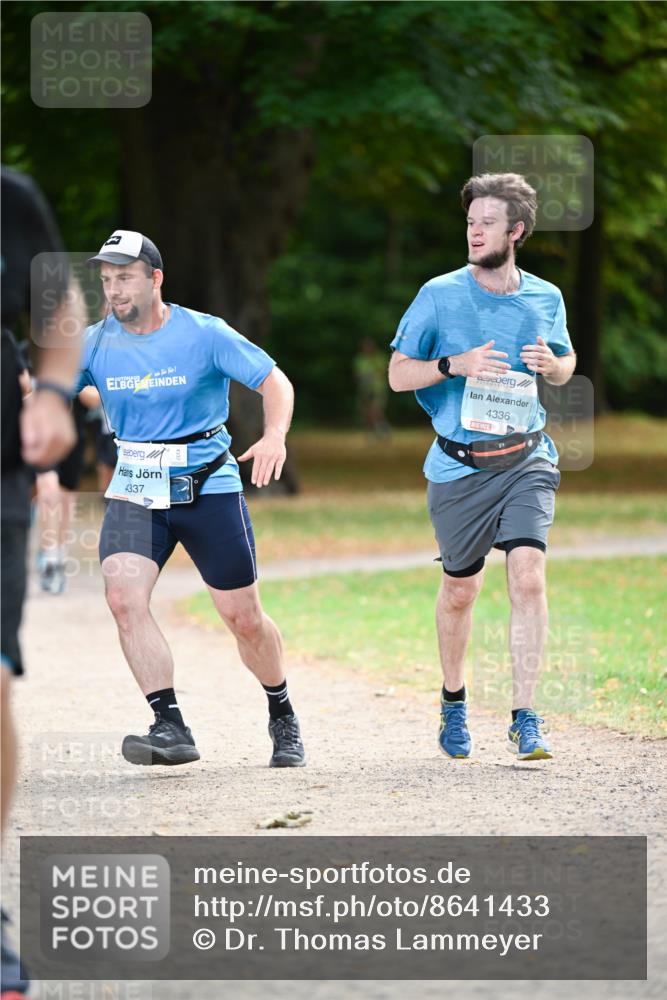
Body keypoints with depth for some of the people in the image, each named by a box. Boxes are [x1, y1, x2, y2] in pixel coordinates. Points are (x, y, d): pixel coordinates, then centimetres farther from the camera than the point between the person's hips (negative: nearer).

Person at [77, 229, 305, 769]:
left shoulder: (204, 334, -8)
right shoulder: (96, 343, 0)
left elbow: (275, 381, -7)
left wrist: (275, 435, -25)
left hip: (208, 487, -2)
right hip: (134, 491, 2)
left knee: (244, 618, 2)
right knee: (123, 596, -23)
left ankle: (283, 718, 29)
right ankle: (171, 727, -22)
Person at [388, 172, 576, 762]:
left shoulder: (546, 299, 4)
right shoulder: (439, 296, -3)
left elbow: (566, 365, 20)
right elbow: (398, 374, 0)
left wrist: (550, 364, -5)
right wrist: (456, 364, -18)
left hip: (525, 461, 1)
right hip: (459, 467, -1)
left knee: (528, 575, -16)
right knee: (460, 588, 10)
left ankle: (525, 718, -13)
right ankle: (453, 701, 34)